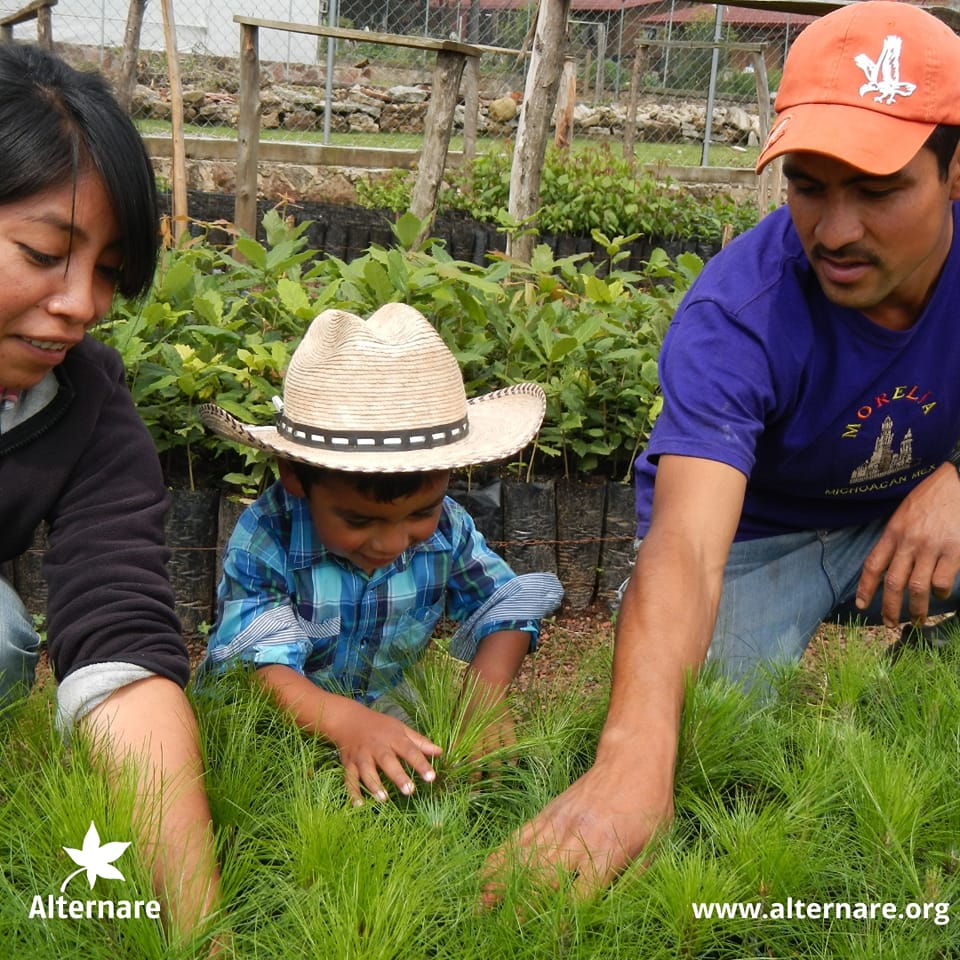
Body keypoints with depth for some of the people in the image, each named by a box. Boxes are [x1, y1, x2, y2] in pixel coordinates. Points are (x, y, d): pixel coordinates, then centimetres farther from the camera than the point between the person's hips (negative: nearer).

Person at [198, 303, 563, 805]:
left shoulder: (446, 528, -11)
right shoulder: (264, 540, -24)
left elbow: (504, 606, -1)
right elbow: (262, 669, -32)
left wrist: (486, 688, -21)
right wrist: (347, 723, -50)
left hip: (393, 712, 3)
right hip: (293, 723, -3)